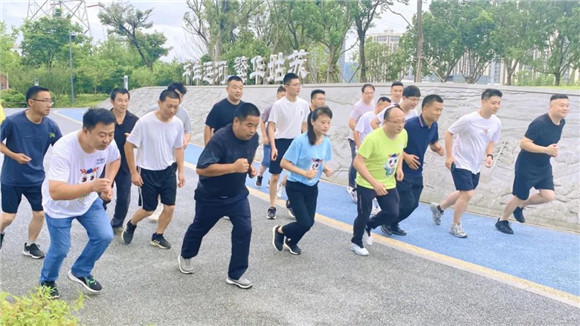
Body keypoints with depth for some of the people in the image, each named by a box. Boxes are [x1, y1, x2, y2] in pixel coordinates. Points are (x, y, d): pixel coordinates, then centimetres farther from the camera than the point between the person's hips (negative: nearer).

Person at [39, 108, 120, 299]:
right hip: (59, 206, -5)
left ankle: (80, 272, 24)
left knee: (104, 236, -3)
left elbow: (115, 160, 4)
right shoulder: (63, 150, -38)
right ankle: (47, 282, 36)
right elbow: (55, 192, -44)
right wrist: (92, 186, -55)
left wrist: (108, 184, -10)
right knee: (60, 249, 3)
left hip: (88, 200, 5)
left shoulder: (108, 143, -21)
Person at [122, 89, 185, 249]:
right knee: (148, 209, 6)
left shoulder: (178, 124, -7)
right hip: (147, 171, -4)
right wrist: (133, 172, -12)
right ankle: (130, 225, 37)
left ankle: (158, 236, 26)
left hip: (168, 171, 4)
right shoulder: (145, 122, -20)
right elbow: (128, 145, -12)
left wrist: (181, 172, 6)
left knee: (170, 207, 3)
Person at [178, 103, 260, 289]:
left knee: (244, 229, -7)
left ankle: (236, 274, 9)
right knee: (199, 228, 18)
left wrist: (250, 168, -4)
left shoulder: (253, 138, -10)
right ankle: (185, 257, 47)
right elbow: (201, 169, -36)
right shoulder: (220, 139, -31)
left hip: (238, 195, 5)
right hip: (211, 197, -4)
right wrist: (234, 167, -41)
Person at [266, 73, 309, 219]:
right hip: (280, 142, -4)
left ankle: (290, 202, 30)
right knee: (275, 176, 2)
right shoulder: (278, 105, -12)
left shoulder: (304, 104, 1)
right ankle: (272, 207, 15)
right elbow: (271, 127, -11)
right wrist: (273, 147, -19)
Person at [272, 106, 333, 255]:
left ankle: (291, 242, 37)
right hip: (295, 187, -6)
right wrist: (304, 173, -27)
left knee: (309, 222, 7)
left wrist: (326, 169, -9)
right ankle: (279, 231, 21)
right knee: (305, 223, -10)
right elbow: (284, 163, -18)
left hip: (312, 188, 6)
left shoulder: (327, 142, -3)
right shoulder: (300, 140, -22)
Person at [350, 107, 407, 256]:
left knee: (393, 213, 4)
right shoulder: (373, 138, -31)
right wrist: (374, 183, -38)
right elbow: (358, 162, -30)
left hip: (388, 183, 6)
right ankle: (356, 243, 32)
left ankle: (367, 227, 33)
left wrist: (399, 167, -4)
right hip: (366, 184, -6)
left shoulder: (403, 134, -10)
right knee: (363, 215, 5)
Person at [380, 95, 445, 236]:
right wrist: (405, 156, -24)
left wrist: (438, 149, -5)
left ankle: (393, 225, 33)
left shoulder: (434, 126, 0)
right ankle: (387, 223, 20)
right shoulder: (409, 124, -23)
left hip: (417, 173, 7)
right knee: (407, 204, -6)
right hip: (403, 171, -7)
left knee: (413, 204, 11)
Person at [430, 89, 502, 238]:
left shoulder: (496, 123, -3)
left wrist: (489, 155, -6)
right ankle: (455, 225, 10)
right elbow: (448, 133, -13)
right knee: (468, 194, -11)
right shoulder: (468, 119, -22)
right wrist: (449, 156, -15)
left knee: (463, 193, 17)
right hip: (460, 163, -7)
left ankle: (438, 208, 41)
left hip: (475, 165, 7)